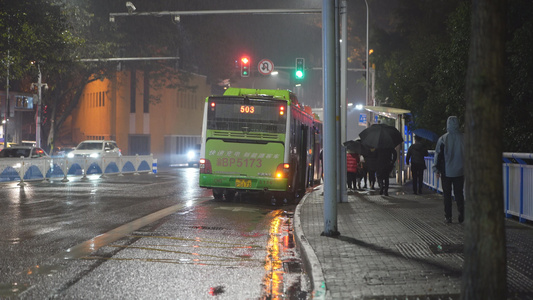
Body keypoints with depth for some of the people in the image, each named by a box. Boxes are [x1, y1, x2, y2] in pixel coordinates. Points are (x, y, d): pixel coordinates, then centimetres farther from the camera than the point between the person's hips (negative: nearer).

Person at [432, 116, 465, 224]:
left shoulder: (443, 139, -7)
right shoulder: (464, 138, -3)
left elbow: (437, 154, -3)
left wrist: (436, 170, 5)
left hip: (446, 171, -1)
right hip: (460, 171, 1)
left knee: (447, 194, 7)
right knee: (459, 193, 11)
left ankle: (448, 216, 7)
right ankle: (461, 214, -1)